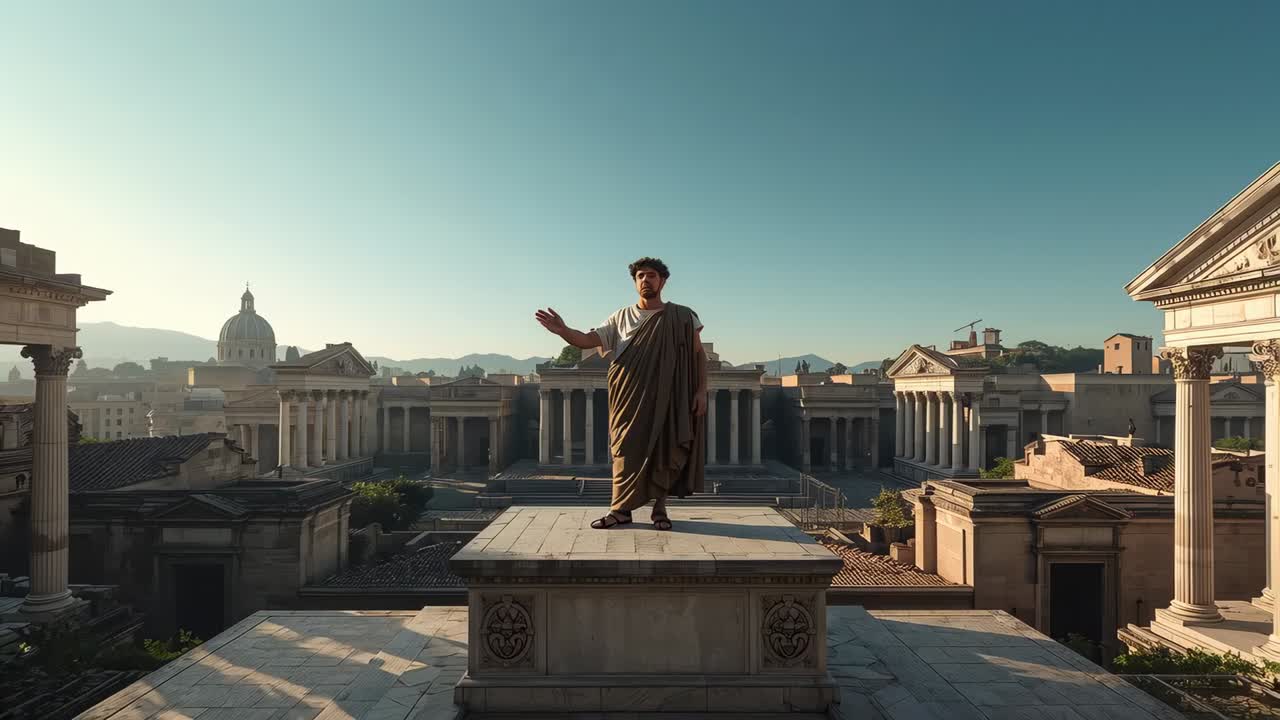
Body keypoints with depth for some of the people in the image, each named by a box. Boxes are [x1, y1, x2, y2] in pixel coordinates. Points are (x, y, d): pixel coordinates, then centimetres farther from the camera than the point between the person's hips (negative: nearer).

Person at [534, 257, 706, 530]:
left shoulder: (683, 317, 4)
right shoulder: (622, 317, 8)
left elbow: (699, 354, 5)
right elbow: (587, 339, 0)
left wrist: (701, 390, -5)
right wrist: (562, 330, -19)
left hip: (667, 397, -1)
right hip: (630, 398, 1)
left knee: (665, 450, 3)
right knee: (626, 449, 1)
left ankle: (660, 508, 17)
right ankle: (621, 509, 11)